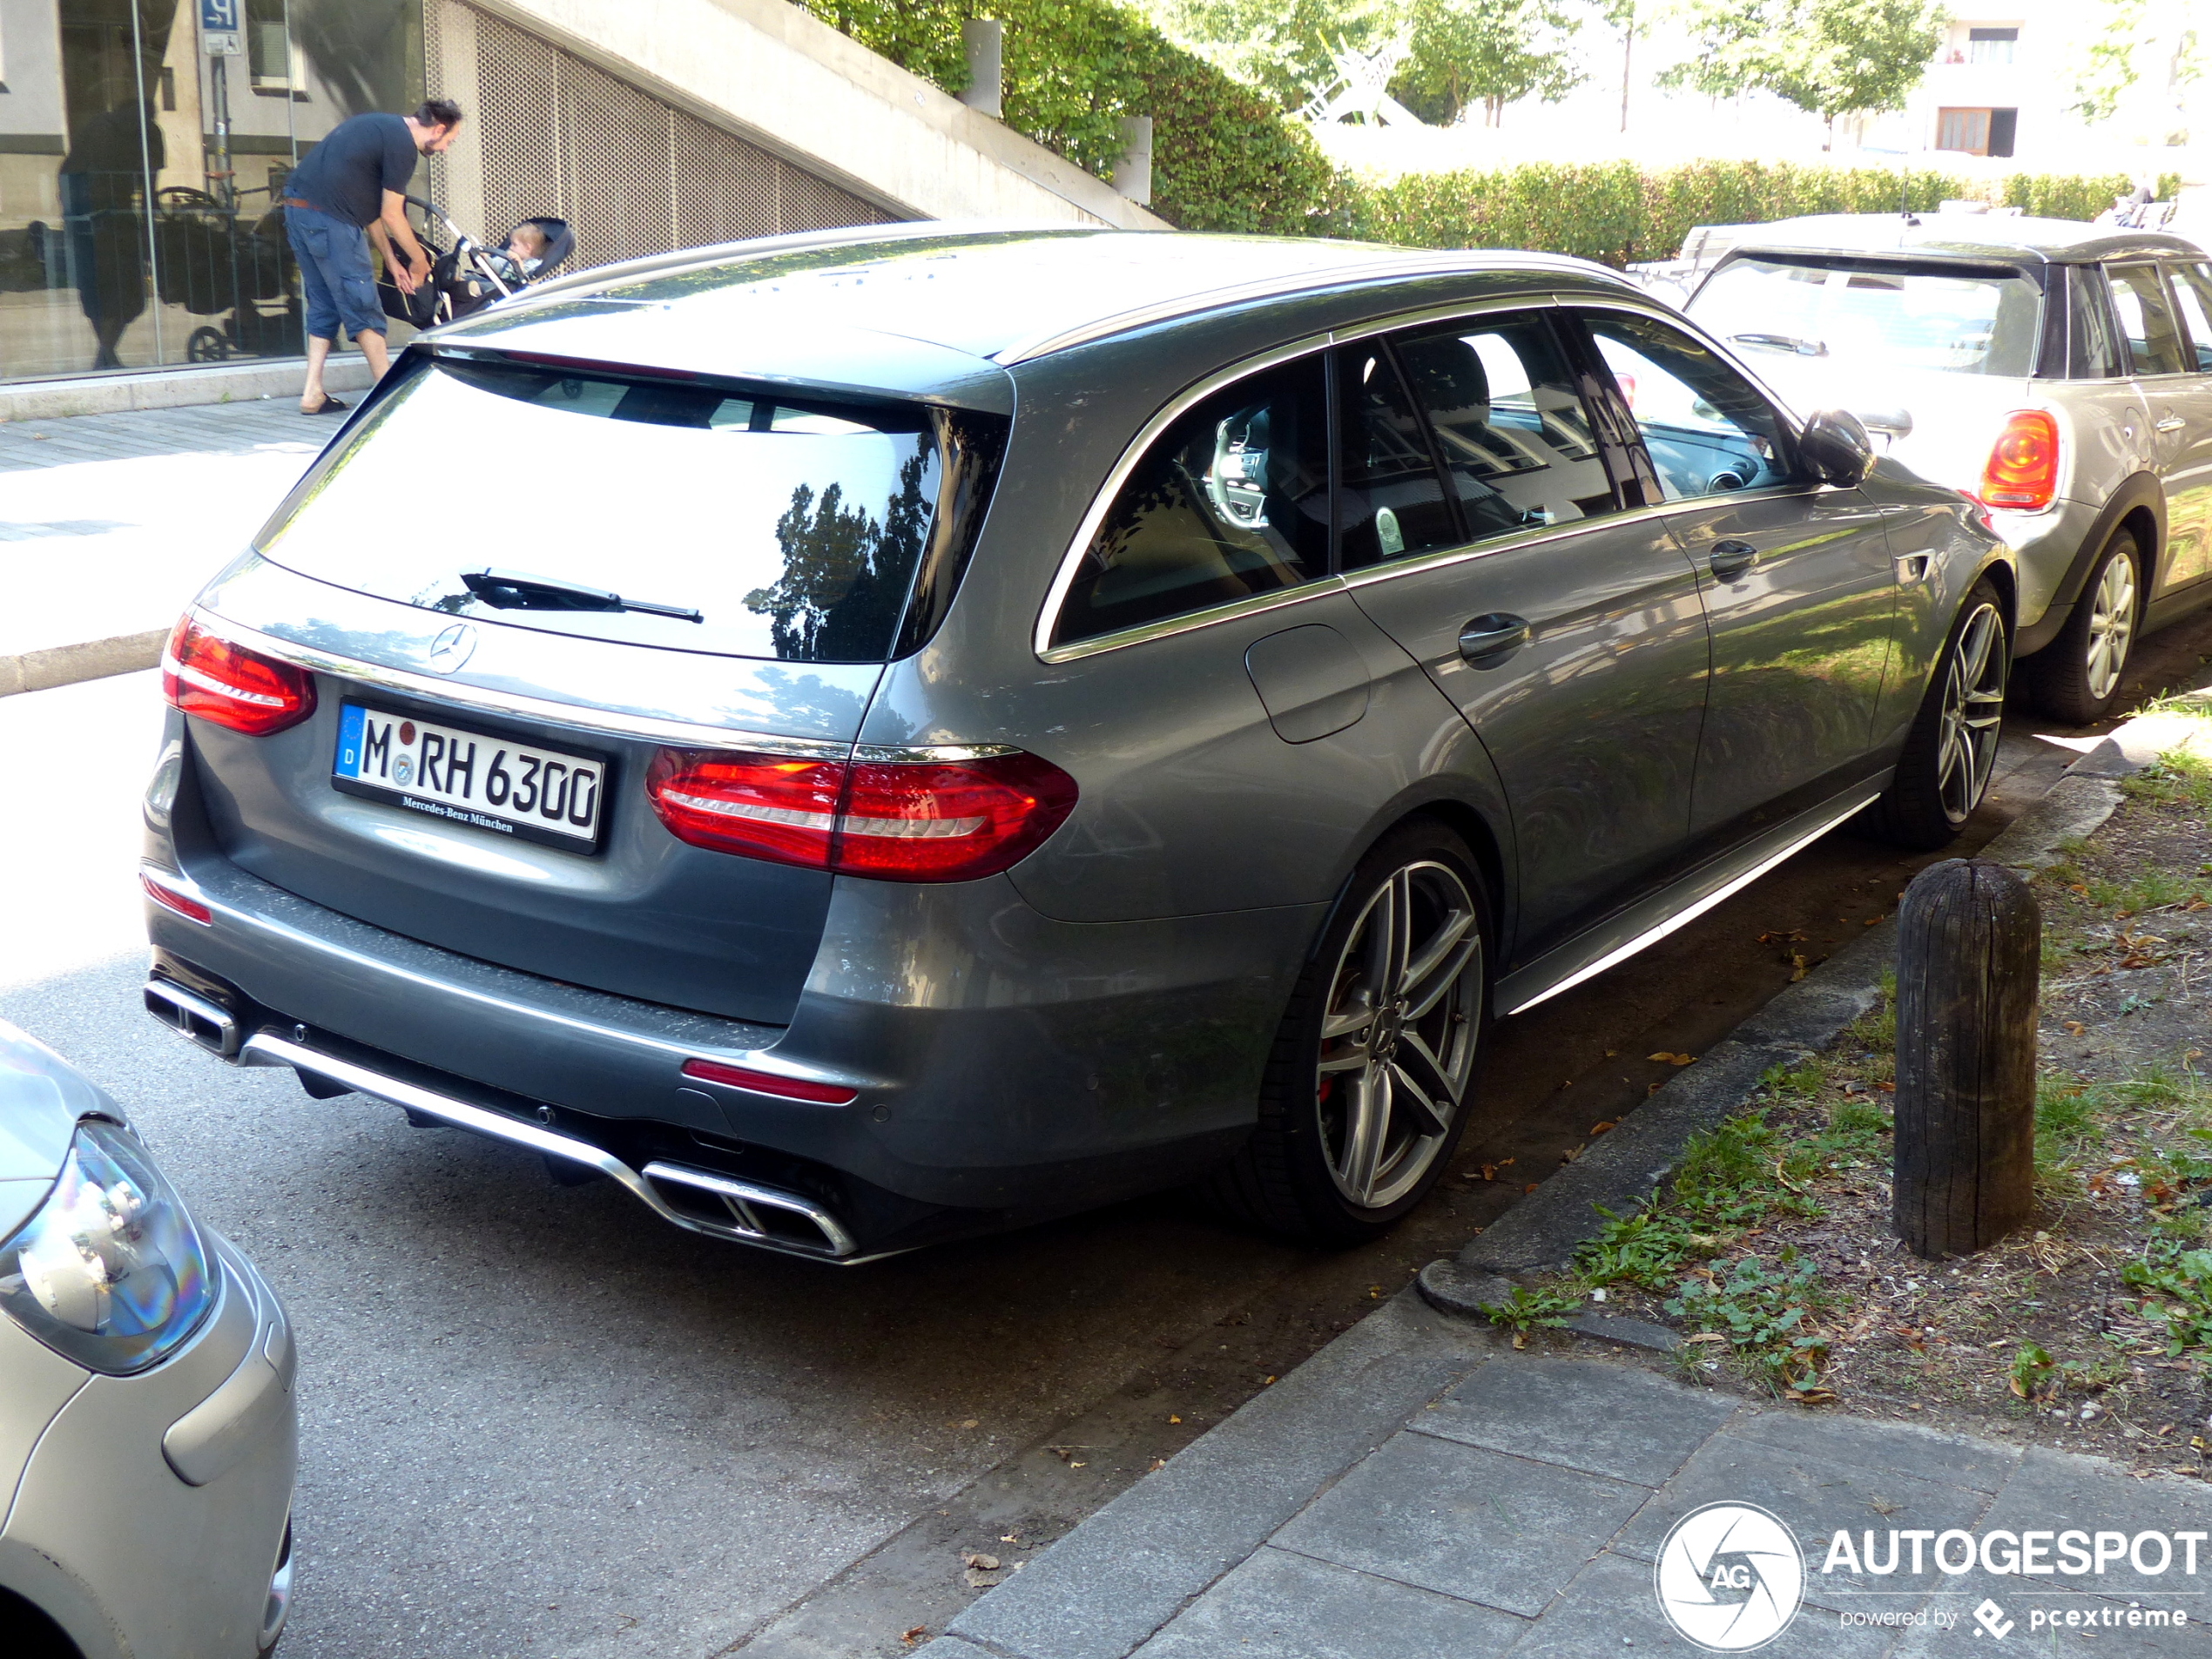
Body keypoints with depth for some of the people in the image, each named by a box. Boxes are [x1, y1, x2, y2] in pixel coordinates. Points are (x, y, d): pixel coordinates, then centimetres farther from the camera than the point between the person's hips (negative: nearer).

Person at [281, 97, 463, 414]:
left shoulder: (379, 127, 22)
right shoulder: (402, 144, -8)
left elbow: (370, 206, 22)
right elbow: (391, 215, -6)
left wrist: (391, 260, 22)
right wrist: (420, 261, 7)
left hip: (296, 208, 10)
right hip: (329, 219, -10)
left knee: (323, 305, 14)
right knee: (362, 306, -2)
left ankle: (312, 394, 12)